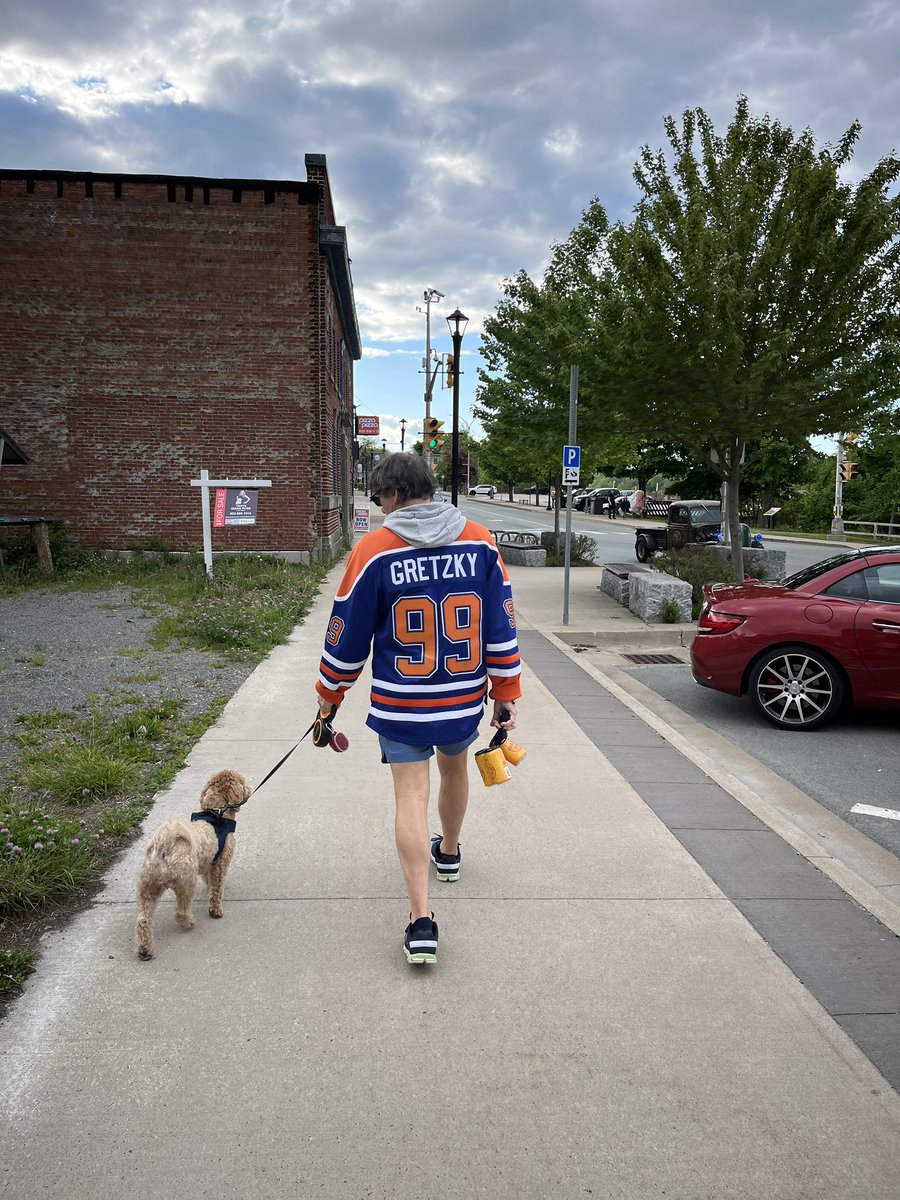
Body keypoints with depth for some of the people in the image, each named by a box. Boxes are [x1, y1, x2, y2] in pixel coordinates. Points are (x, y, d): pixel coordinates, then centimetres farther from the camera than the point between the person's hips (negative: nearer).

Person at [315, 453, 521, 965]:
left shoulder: (373, 549, -11)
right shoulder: (480, 541, -3)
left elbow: (348, 635, -4)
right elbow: (502, 626, -1)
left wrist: (330, 694, 10)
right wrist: (507, 693, 7)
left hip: (401, 704, -3)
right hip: (465, 698, 4)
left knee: (412, 796, 2)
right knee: (455, 768, 27)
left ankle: (422, 919, -4)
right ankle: (449, 852, 51)